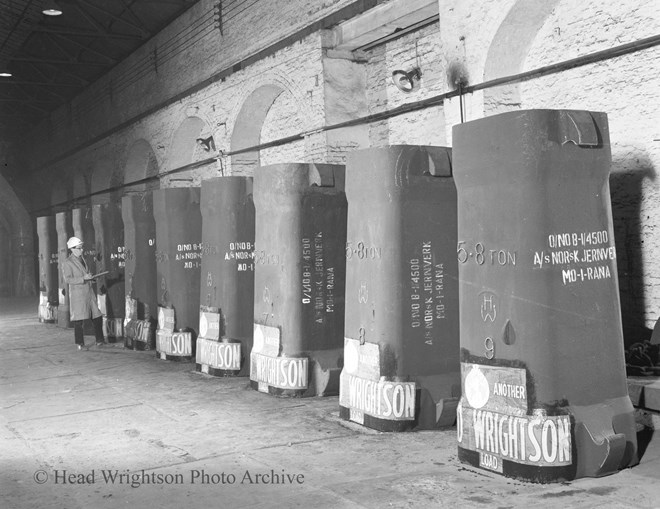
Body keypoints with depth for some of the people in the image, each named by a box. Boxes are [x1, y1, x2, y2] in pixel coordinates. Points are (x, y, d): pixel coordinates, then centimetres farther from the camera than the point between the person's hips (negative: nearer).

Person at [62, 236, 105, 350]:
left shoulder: (82, 258, 15)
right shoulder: (68, 263, -9)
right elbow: (68, 279, -16)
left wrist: (91, 277, 9)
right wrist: (84, 278, -22)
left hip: (89, 292, 7)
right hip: (77, 294, -7)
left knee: (97, 316, 7)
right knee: (78, 320, -2)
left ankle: (99, 340, 18)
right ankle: (80, 344, 8)